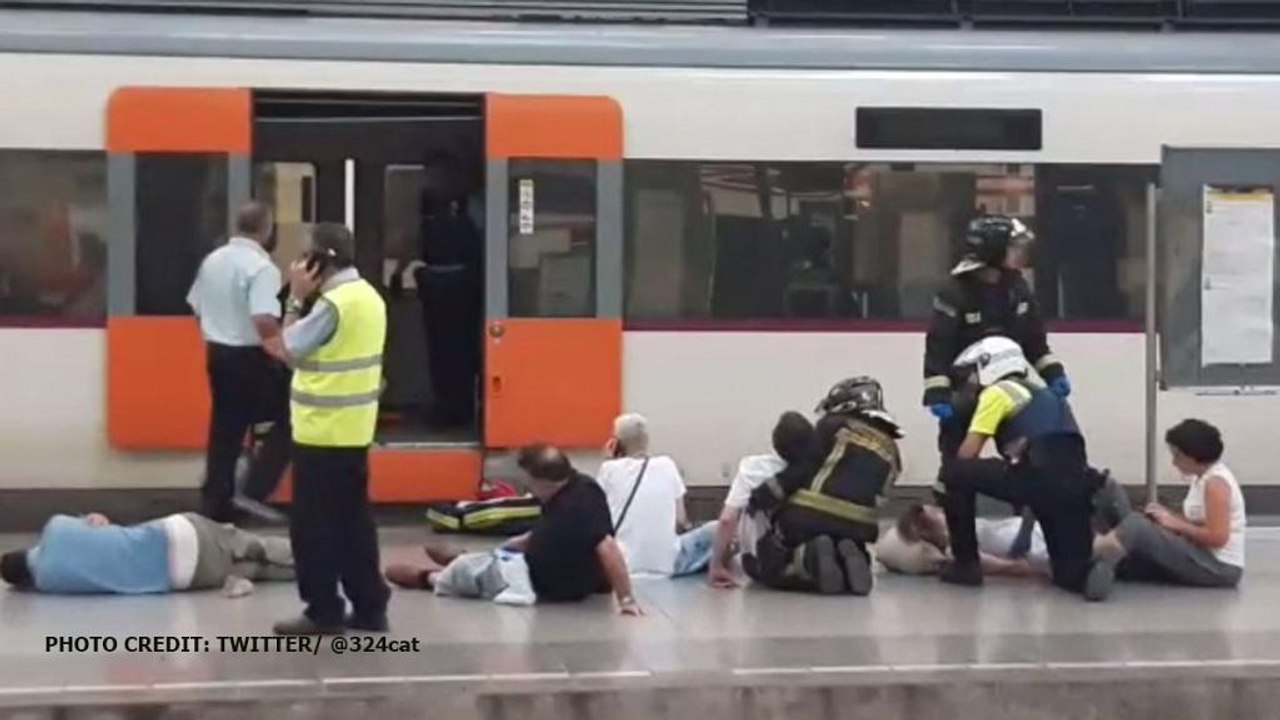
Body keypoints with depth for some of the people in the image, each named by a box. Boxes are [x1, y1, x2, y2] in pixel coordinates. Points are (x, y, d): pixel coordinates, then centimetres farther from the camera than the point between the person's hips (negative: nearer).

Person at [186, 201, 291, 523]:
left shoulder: (212, 260, 8)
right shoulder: (261, 267, -18)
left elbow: (197, 308, 16)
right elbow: (264, 322, -28)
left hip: (217, 354, 8)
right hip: (250, 358, -8)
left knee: (224, 430, 15)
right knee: (286, 420, 7)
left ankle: (215, 504, 20)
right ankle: (254, 491, -3)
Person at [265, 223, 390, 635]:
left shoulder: (333, 304, -18)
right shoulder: (370, 297, 10)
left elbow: (285, 350, -11)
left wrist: (296, 298, -7)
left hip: (322, 431, -9)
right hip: (355, 429, 9)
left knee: (314, 524, 0)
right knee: (353, 521, 12)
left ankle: (323, 612, 4)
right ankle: (369, 607, 15)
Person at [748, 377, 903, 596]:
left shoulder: (834, 426, 6)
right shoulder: (891, 452, 22)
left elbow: (805, 467, -2)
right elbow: (868, 493, 20)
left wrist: (765, 495, 3)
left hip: (809, 516, -4)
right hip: (855, 527, 4)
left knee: (768, 567, 14)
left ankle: (809, 560, -17)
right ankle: (848, 560, -4)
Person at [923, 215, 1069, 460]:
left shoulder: (1017, 288, -2)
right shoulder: (955, 293, -21)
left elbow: (1034, 339, 6)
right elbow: (938, 348, -23)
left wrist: (1053, 374, -3)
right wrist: (938, 394, -29)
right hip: (965, 388, -6)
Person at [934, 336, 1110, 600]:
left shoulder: (997, 392, 11)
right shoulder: (1046, 394, 33)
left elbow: (967, 455, 6)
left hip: (1038, 477, -7)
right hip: (1076, 485, 7)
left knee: (953, 473, 9)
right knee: (1072, 572, 22)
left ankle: (966, 563, 11)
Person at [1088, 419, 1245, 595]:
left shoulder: (1215, 482, -15)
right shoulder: (1202, 477, 15)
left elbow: (1217, 537, -22)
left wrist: (1176, 524, -15)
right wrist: (1169, 515, -1)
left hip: (1220, 567, -10)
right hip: (1205, 560, 10)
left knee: (1137, 526, -24)